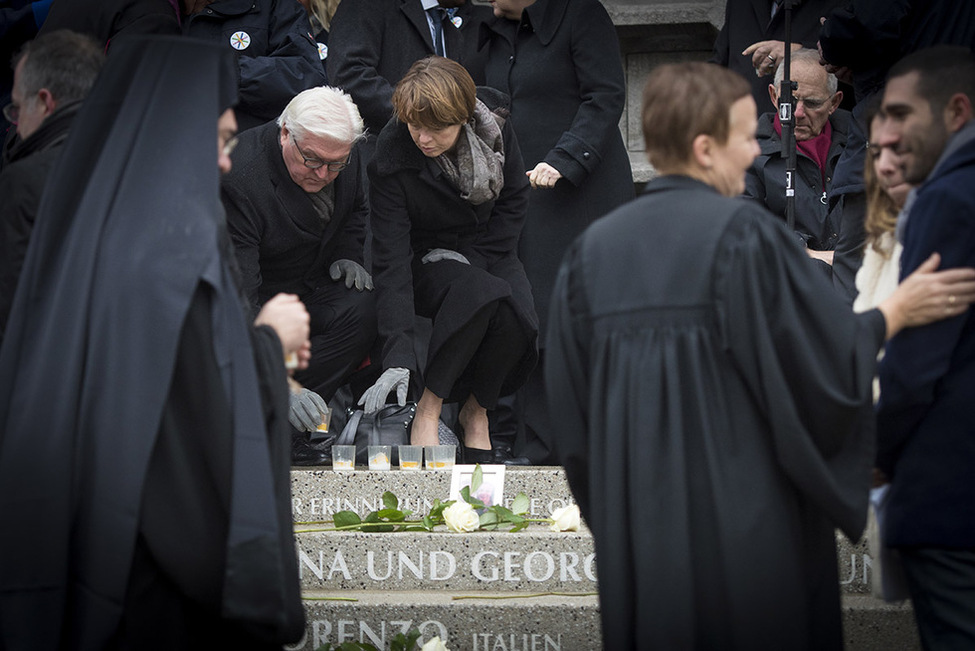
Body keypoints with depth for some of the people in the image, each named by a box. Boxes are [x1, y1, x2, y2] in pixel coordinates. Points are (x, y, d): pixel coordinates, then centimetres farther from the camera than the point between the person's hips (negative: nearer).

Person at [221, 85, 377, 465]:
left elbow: (355, 210, 18)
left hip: (309, 285, 6)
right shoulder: (239, 178, -31)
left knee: (362, 311, -25)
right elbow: (239, 297, -36)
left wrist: (346, 255, -4)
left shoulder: (345, 155, -10)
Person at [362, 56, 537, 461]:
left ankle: (477, 411, -2)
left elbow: (514, 199, 2)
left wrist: (470, 255, -12)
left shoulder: (494, 127, -17)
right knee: (480, 292, -36)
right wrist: (397, 358, -37)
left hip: (488, 250, 3)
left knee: (520, 321, -28)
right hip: (426, 261, -3)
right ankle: (428, 409, -23)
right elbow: (391, 261, -29)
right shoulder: (392, 158, -26)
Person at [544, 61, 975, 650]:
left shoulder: (593, 248, 4)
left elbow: (574, 407, 8)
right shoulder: (744, 233, -12)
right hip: (745, 529, -5)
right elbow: (829, 359, -10)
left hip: (636, 534, 5)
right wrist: (895, 313, 7)